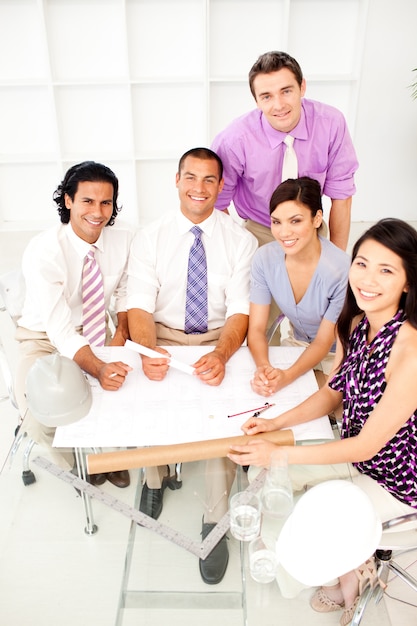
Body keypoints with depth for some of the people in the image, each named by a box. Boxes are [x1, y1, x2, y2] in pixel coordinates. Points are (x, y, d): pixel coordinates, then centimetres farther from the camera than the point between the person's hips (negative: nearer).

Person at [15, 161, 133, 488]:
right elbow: (60, 331, -30)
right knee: (40, 417, -27)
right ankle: (80, 464, 8)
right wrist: (99, 368, -47)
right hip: (45, 338, -3)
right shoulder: (42, 252, -25)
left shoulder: (124, 239, -12)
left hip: (95, 331, 4)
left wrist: (122, 330, -13)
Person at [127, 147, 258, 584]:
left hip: (219, 338, -1)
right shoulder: (149, 237, 0)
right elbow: (139, 304, -8)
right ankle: (155, 477, 10)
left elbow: (240, 309, -9)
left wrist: (221, 355, -29)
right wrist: (146, 351, -28)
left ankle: (214, 520, -4)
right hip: (163, 336, 1)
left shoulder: (240, 240, -2)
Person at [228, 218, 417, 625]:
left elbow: (367, 444, -27)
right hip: (353, 455, 7)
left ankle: (352, 573, 26)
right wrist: (278, 423, -12)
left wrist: (278, 454, -26)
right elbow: (334, 392, 3)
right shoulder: (355, 324, -9)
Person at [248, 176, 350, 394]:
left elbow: (323, 342, -18)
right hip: (296, 345, 4)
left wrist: (286, 377, -34)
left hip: (335, 356, -4)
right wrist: (263, 367, -34)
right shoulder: (264, 258, -16)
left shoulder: (341, 269, -27)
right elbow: (256, 328, -13)